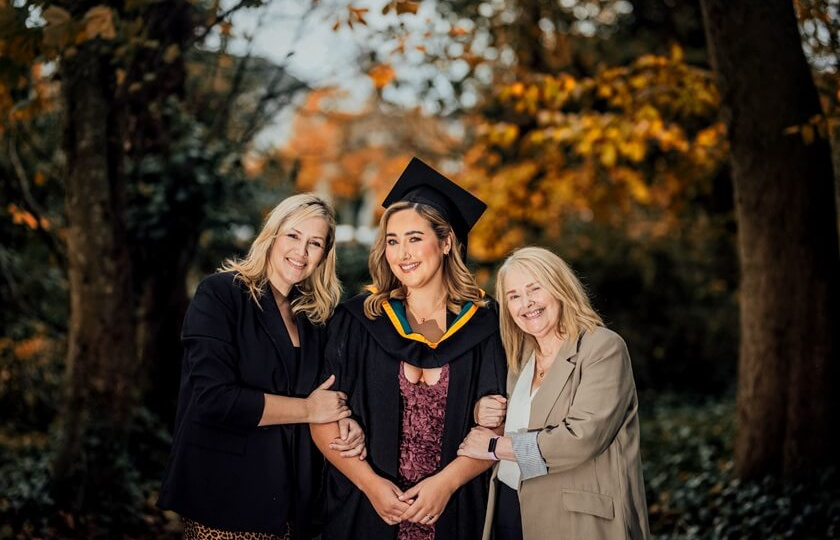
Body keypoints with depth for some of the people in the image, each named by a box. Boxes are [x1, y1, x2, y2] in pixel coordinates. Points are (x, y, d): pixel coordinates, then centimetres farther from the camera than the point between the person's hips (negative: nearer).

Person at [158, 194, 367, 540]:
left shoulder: (313, 315, 8)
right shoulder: (220, 294, -10)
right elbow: (213, 397, -21)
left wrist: (344, 422, -10)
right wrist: (307, 409, -13)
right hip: (224, 495, -5)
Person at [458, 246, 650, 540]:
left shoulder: (603, 348, -13)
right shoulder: (521, 356, 9)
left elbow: (581, 439, -23)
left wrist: (495, 446, -14)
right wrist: (483, 411, 0)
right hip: (511, 511, 7)